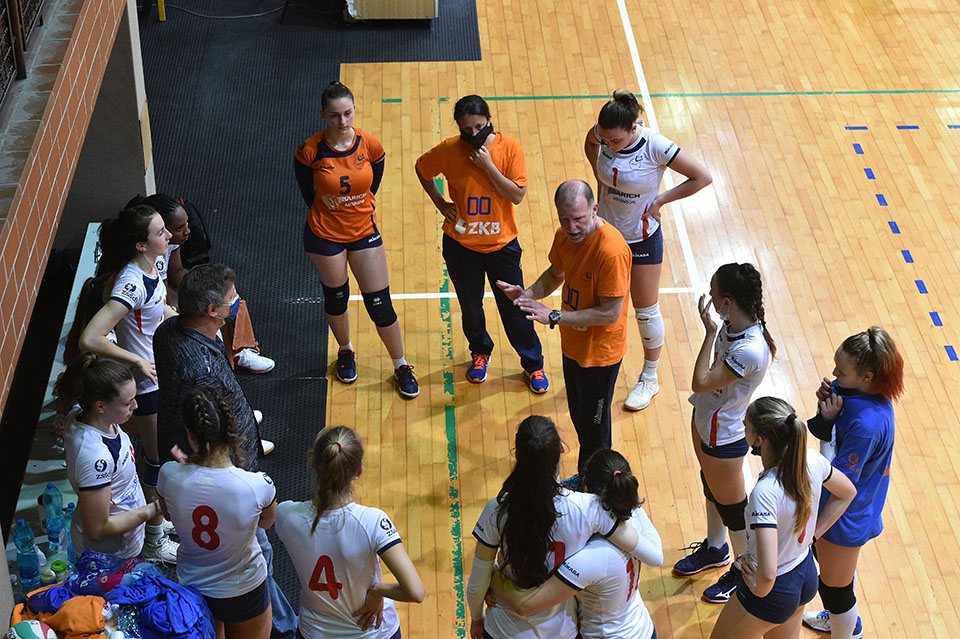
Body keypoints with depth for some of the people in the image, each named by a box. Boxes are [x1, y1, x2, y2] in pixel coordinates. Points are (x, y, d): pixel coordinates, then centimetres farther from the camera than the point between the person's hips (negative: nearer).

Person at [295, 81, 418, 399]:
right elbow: (307, 191, -1)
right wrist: (328, 212, 7)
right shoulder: (311, 151, -18)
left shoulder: (370, 145, -13)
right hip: (325, 235, -1)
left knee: (380, 306, 3)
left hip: (364, 231, 1)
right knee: (336, 298, 17)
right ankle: (345, 352, 46)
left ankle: (401, 367, 23)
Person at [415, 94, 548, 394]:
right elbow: (422, 169, 10)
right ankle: (480, 352, 44)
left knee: (514, 307, 5)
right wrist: (440, 203, 2)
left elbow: (518, 195, -16)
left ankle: (533, 364, 25)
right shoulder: (448, 150, -10)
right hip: (460, 243, 1)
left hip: (501, 243, -1)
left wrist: (488, 166, -24)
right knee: (470, 306, 16)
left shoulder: (509, 147, -13)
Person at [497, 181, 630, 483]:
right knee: (579, 417, 24)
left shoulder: (611, 250, -31)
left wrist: (554, 316, -27)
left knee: (593, 428, 10)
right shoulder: (565, 235, -6)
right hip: (573, 345, 8)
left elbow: (610, 313, -28)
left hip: (600, 353, -8)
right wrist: (528, 294, -8)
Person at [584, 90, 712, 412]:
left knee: (646, 310, 11)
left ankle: (650, 378, 32)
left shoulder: (656, 147, -28)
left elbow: (702, 177, -19)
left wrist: (660, 200, -16)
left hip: (642, 239, -4)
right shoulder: (602, 134, -15)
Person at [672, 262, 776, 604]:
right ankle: (715, 548, 55)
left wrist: (710, 333, -29)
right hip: (705, 420, 9)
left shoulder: (750, 351, -38)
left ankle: (743, 572, 39)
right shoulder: (732, 324, -12)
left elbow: (700, 383, -31)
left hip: (723, 438, -9)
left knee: (731, 505, 14)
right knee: (710, 487, 30)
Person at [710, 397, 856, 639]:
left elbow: (767, 574, -41)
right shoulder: (811, 459, -15)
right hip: (806, 575, 7)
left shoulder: (765, 492, -37)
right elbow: (847, 493, 8)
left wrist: (759, 589, -19)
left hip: (773, 592, -7)